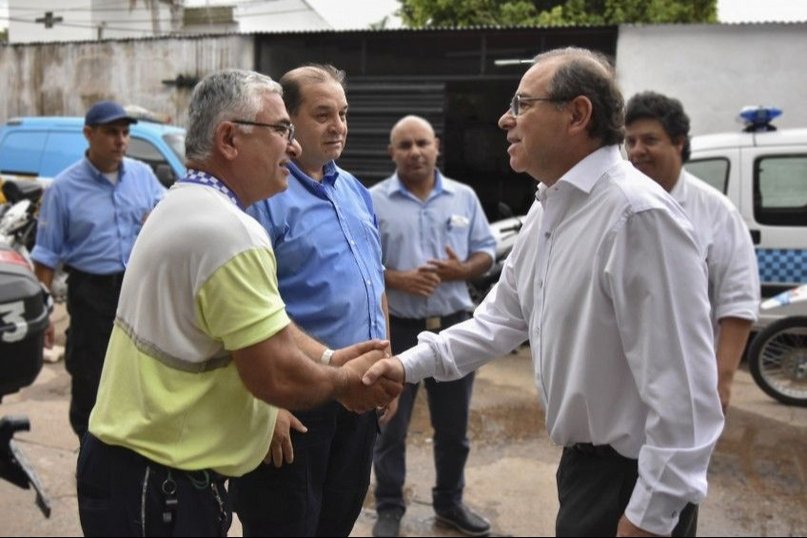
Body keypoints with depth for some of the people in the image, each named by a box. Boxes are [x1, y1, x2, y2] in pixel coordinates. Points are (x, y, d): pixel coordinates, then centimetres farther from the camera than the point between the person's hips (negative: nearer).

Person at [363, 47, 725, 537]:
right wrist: (412, 363, 3)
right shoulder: (548, 209, 6)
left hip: (632, 480, -9)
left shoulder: (638, 214, -27)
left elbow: (682, 385, -27)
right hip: (582, 460, 9)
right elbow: (503, 317, 12)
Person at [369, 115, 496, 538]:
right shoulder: (373, 200, -3)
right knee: (391, 426, 9)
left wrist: (463, 270, -12)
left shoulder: (464, 197, 6)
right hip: (396, 328, -3)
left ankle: (450, 501, 34)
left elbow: (486, 251, 9)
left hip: (454, 325, 3)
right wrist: (398, 279, -20)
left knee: (454, 425, 15)